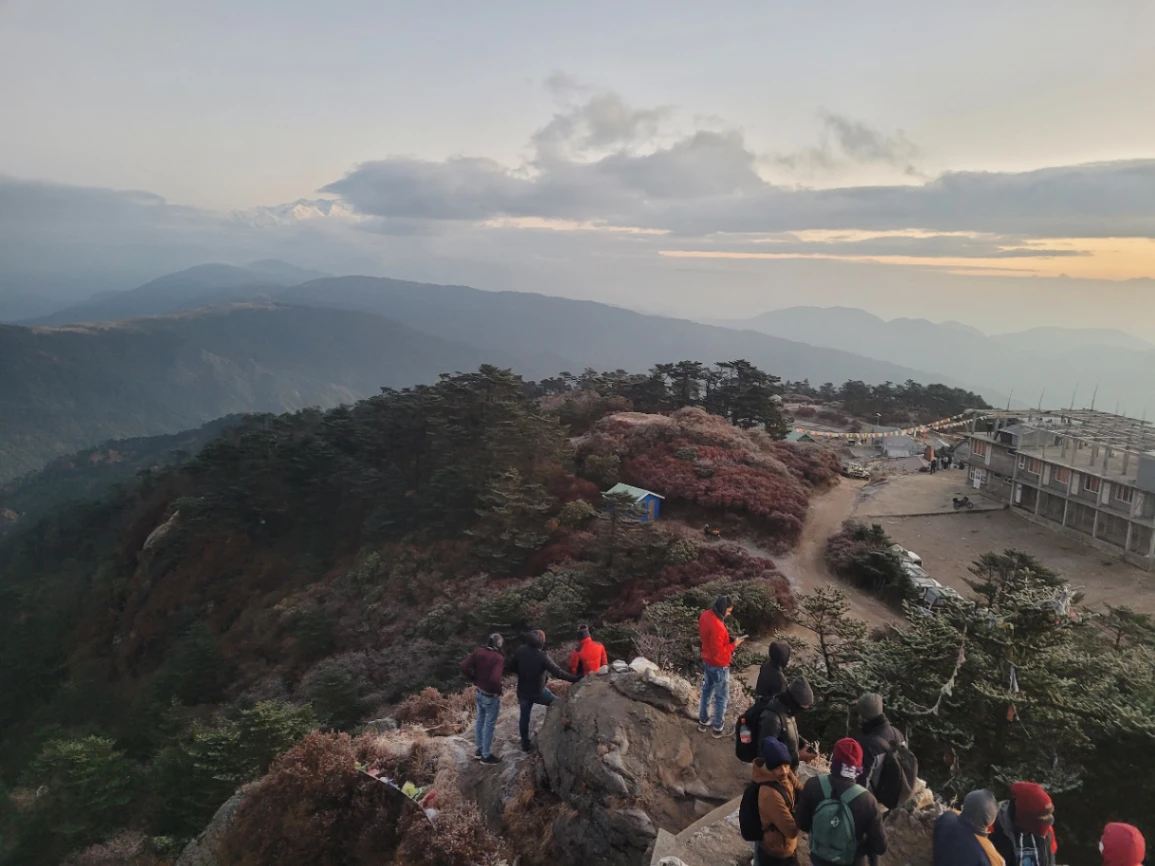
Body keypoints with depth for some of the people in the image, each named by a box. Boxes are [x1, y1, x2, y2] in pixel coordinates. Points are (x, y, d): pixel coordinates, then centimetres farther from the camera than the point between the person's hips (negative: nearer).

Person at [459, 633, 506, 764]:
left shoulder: (478, 651, -6)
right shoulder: (498, 658, -24)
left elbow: (464, 667, -7)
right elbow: (495, 679, -35)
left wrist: (475, 681, 4)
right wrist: (499, 692, -16)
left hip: (479, 692, 7)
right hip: (491, 696, -7)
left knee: (480, 721, 22)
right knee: (489, 725, 8)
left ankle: (479, 750, 36)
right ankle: (486, 756, 20)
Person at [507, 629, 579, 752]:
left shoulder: (520, 652, -12)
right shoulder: (542, 657, -26)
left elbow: (512, 668, 0)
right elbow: (558, 673, -26)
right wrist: (575, 679, -20)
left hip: (522, 691, 4)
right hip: (538, 692, -4)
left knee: (524, 717, 19)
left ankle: (525, 744, 29)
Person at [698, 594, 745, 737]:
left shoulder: (705, 615, -6)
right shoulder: (716, 626, -34)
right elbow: (718, 652, -29)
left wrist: (726, 637, 2)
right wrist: (733, 645, -18)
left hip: (706, 661, 9)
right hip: (718, 666, -9)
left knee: (706, 692, 23)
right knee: (722, 698, 11)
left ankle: (703, 722, 39)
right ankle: (718, 729, 25)